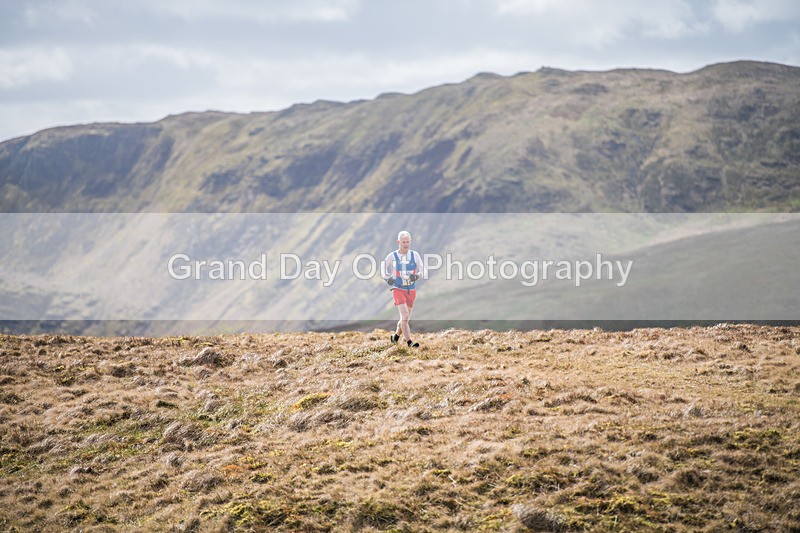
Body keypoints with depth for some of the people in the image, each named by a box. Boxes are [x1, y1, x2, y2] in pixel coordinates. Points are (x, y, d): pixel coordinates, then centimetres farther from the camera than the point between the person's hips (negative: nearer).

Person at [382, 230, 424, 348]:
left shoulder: (415, 255, 0)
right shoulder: (392, 256, -4)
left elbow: (422, 271, 0)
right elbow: (383, 268, 11)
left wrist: (416, 276, -22)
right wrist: (387, 278, -8)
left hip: (411, 290, 3)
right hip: (398, 289, -3)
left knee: (405, 318, 13)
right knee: (404, 316, -18)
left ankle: (396, 337, 36)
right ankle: (409, 342, -19)